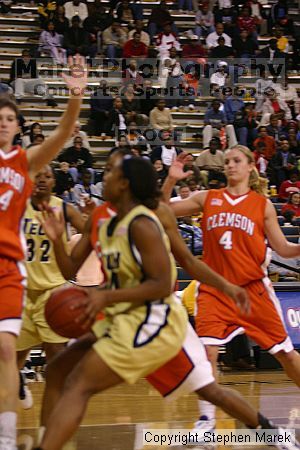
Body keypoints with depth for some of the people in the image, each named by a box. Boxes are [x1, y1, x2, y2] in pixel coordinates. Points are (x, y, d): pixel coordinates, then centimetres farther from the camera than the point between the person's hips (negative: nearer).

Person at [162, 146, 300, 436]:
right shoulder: (207, 199, 6)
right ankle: (207, 418, 0)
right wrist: (170, 181, -7)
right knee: (207, 350, -13)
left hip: (252, 289, 0)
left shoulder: (262, 205, 3)